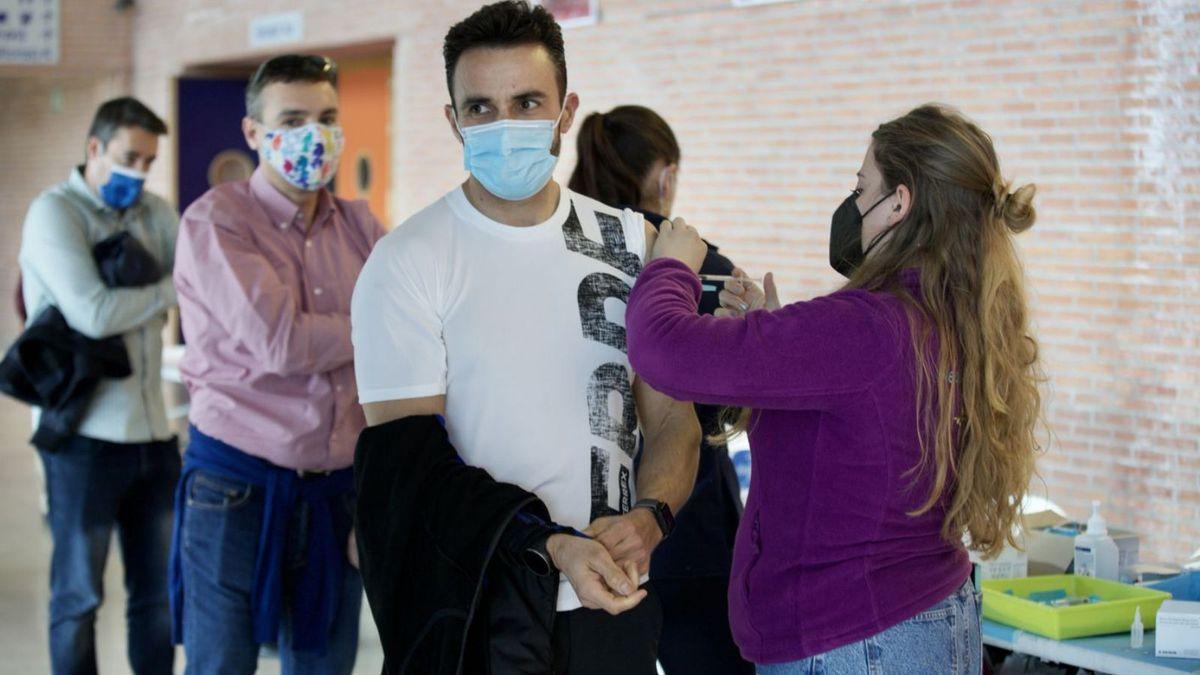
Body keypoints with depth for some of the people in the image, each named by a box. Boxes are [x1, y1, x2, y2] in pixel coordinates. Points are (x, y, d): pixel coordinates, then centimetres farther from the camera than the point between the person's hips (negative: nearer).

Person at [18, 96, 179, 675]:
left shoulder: (155, 213, 12)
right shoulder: (55, 211, -6)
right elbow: (94, 313, -18)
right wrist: (172, 290, -6)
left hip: (153, 430, 6)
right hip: (85, 433, -5)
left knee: (160, 591, 11)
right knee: (79, 595, 5)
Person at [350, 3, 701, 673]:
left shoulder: (632, 242, 4)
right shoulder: (408, 262, -8)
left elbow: (673, 419, 5)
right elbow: (409, 456, -14)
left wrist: (649, 517, -16)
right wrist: (553, 545, -26)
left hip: (614, 600, 4)